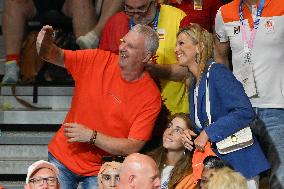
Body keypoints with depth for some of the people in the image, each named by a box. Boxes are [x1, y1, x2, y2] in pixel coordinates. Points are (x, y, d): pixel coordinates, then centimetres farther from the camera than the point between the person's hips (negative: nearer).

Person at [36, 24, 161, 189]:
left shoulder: (151, 98, -14)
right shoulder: (99, 60, -5)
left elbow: (133, 148, -16)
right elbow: (57, 57, 1)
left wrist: (91, 136, -20)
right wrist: (44, 45, -22)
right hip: (62, 156, 2)